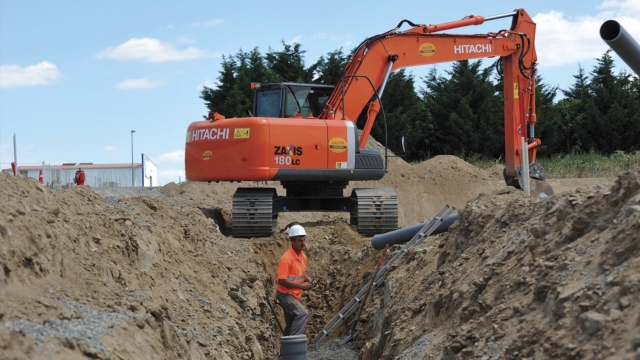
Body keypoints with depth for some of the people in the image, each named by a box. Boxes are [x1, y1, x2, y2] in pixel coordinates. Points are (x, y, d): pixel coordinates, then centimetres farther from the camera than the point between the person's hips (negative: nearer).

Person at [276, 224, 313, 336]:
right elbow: (282, 281, -23)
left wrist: (307, 279, 1)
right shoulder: (286, 258, -21)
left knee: (291, 325, 13)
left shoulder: (303, 256, 7)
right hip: (285, 295, -9)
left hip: (295, 295, 9)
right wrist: (301, 286, -21)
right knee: (303, 314, -26)